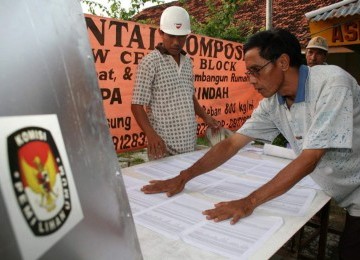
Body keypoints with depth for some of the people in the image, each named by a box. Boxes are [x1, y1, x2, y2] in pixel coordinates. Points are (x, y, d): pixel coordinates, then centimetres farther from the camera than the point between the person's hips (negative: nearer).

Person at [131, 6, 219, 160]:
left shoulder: (187, 62, 11)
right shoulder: (150, 62, -8)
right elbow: (137, 105, -11)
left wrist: (205, 116, 10)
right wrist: (151, 134, -24)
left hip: (189, 142, 6)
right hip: (164, 144, -6)